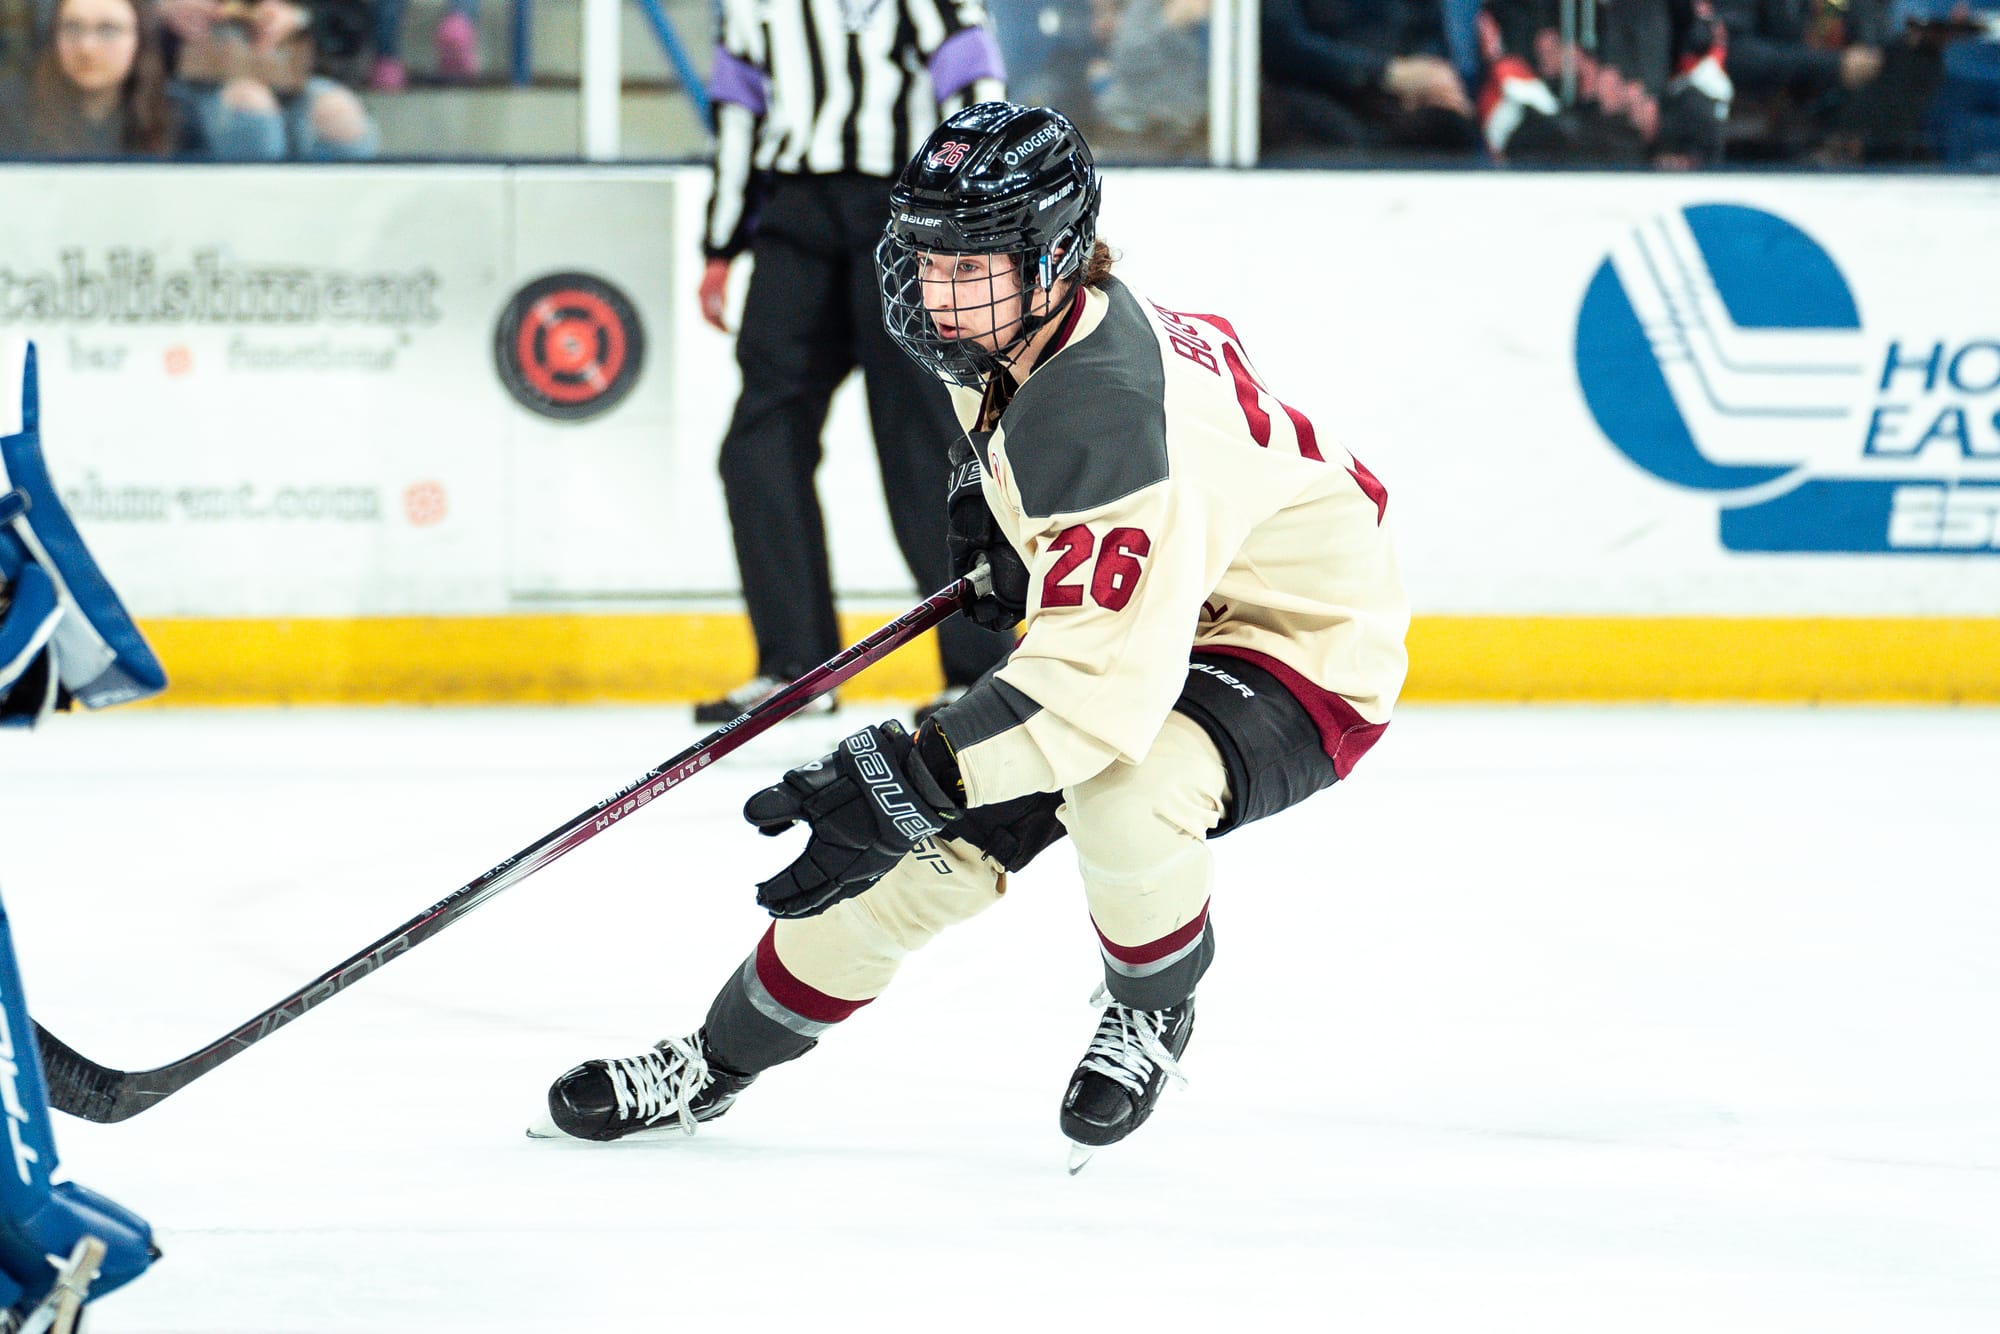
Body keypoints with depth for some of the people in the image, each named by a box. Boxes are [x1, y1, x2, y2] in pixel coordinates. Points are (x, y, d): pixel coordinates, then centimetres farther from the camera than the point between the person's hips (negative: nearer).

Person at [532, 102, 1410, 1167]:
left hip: (1302, 653, -9)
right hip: (1135, 625, 9)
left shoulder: (1107, 413, -37)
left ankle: (1154, 1010, -5)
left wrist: (911, 777, -47)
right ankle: (717, 1063, 20)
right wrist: (988, 491, 10)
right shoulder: (1025, 322, -9)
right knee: (932, 839, 0)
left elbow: (1104, 680, -44)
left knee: (1119, 795, -37)